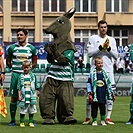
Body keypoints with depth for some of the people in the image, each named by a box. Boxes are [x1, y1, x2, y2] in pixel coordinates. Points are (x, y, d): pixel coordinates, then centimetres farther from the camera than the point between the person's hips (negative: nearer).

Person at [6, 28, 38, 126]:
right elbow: (8, 61, 13)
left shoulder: (32, 48, 5)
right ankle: (13, 120, 9)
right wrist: (14, 69, 7)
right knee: (14, 98, 1)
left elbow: (34, 63, 14)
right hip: (16, 74, 0)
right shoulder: (12, 48, 3)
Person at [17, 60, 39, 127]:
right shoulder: (21, 76, 2)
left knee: (31, 110, 5)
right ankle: (22, 122, 10)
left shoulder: (33, 76, 5)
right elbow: (18, 87, 2)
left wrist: (36, 94, 7)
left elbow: (36, 87, 10)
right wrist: (19, 95, -4)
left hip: (32, 96, 1)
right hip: (23, 97, -1)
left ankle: (31, 122, 15)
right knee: (22, 110, 1)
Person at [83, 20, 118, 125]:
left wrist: (108, 48, -8)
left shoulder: (112, 40, 13)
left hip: (108, 69, 2)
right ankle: (88, 118, 6)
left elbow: (115, 56, 6)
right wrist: (101, 47, -13)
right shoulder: (93, 38, 7)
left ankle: (108, 118, 4)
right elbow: (90, 53, -6)